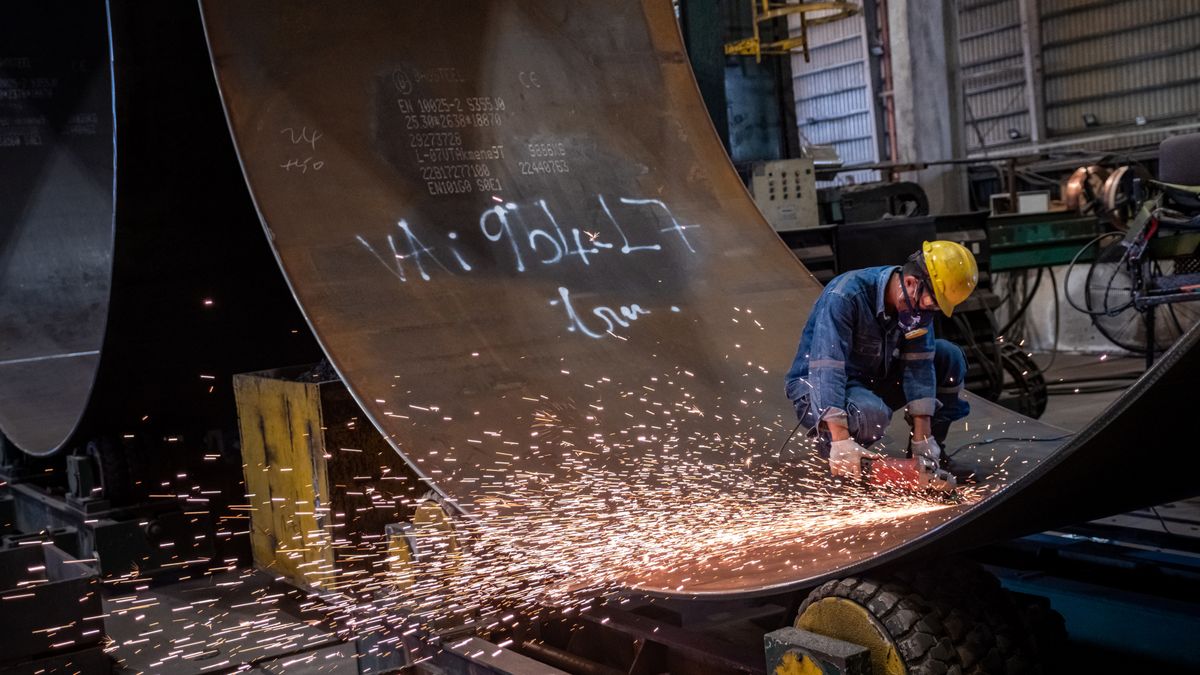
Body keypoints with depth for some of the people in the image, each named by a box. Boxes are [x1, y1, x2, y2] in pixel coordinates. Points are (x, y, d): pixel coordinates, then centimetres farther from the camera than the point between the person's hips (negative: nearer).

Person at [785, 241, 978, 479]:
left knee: (949, 357, -7)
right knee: (872, 413, -38)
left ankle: (930, 448, 6)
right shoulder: (845, 296, -31)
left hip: (873, 379, 7)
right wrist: (841, 442, -41)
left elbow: (919, 364, -13)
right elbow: (827, 369, -36)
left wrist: (923, 437, -18)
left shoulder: (919, 301, -11)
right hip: (818, 386, -7)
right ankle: (828, 441, -6)